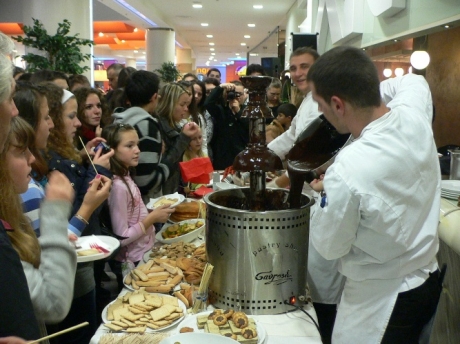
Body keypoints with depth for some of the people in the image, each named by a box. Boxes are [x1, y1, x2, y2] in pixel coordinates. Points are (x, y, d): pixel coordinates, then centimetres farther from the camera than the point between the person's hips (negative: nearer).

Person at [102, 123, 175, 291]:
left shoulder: (126, 178, 2)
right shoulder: (117, 186, -24)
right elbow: (122, 238, -23)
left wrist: (154, 214, -1)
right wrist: (152, 218, -19)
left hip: (143, 255, 8)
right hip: (132, 264, -8)